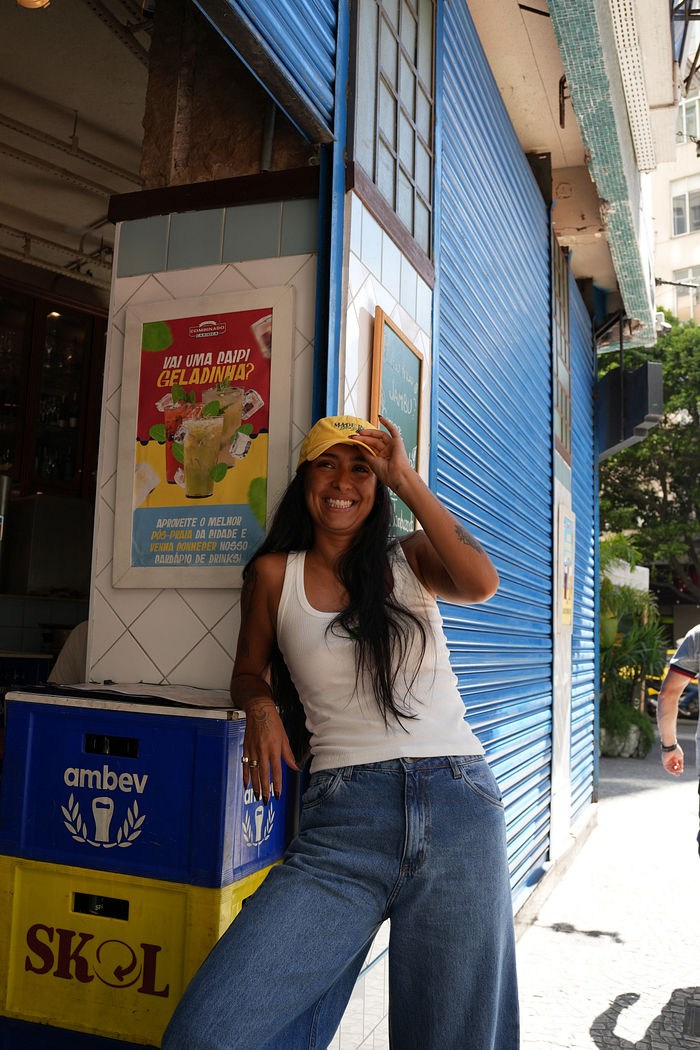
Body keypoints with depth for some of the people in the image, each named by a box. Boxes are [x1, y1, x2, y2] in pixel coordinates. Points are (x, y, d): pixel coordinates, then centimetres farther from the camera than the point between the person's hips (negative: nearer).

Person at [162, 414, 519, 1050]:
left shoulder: (411, 559, 10)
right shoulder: (275, 573, 10)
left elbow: (481, 583, -11)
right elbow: (249, 670, 21)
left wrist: (407, 478, -8)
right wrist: (261, 706, -2)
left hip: (460, 811, 1)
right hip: (344, 816, 0)